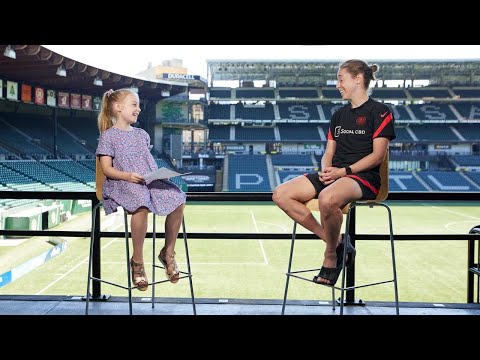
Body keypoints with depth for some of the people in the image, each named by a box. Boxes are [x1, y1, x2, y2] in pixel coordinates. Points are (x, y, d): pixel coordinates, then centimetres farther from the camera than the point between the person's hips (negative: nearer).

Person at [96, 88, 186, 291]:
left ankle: (168, 253, -4)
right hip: (121, 184, -6)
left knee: (178, 199, -21)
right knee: (142, 205, -39)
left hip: (150, 181, 6)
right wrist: (127, 176, -20)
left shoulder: (141, 134, 24)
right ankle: (137, 261, -20)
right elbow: (107, 168, -3)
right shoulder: (108, 136, 5)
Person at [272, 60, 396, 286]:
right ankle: (334, 241, -10)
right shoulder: (338, 115, 22)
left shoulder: (380, 112, 1)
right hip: (333, 175, 8)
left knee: (327, 198, -41)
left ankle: (331, 257, -16)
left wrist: (344, 171, -17)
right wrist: (325, 169, -5)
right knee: (281, 195, -13)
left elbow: (377, 155, -8)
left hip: (364, 177, -7)